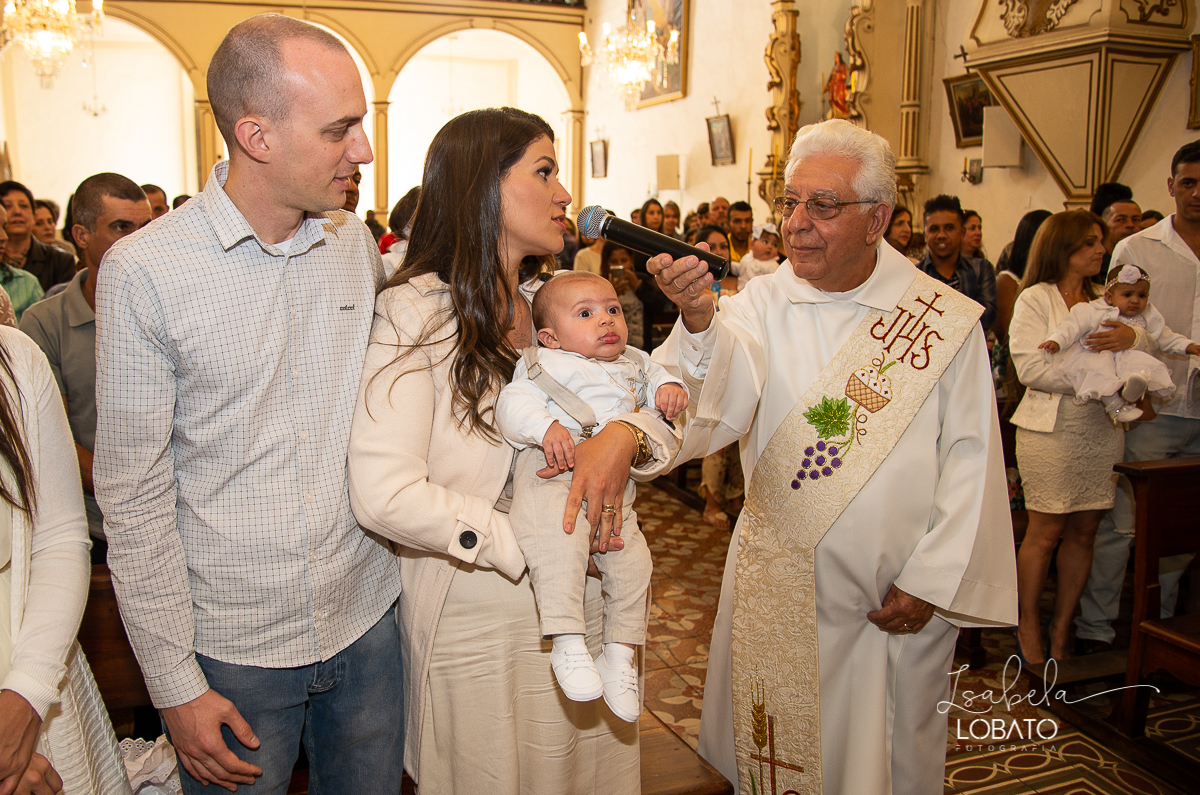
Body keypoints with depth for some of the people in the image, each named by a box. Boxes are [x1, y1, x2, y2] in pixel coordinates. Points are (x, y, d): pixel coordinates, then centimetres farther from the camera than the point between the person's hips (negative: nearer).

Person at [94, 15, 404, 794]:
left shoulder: (357, 243, 0)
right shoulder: (143, 270, -14)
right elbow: (133, 494, -10)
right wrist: (175, 686, -8)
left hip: (367, 617, 4)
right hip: (232, 643, -3)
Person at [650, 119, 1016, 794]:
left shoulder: (948, 321, -7)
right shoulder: (765, 301, -6)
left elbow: (969, 460, -5)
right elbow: (727, 399, -24)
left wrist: (930, 581, -8)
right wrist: (700, 321, -43)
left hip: (896, 597, 0)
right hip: (779, 588, 1)